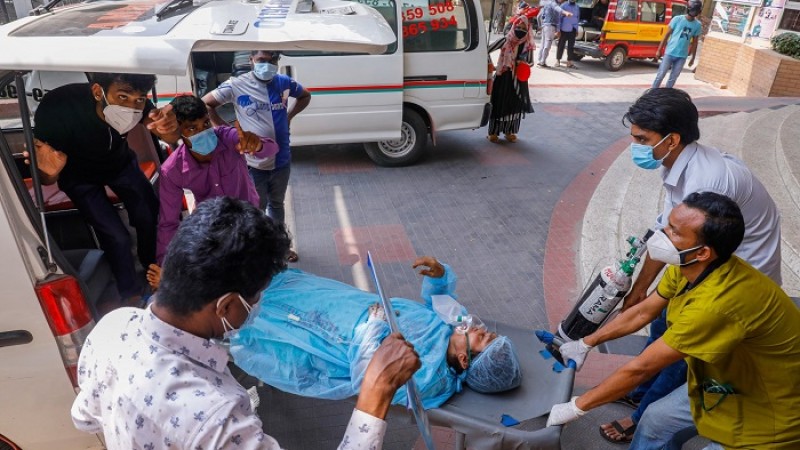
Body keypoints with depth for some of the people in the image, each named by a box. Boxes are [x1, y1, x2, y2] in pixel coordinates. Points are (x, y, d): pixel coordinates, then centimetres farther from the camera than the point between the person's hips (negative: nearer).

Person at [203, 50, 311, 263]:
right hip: (253, 162, -4)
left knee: (276, 204, 23)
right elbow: (205, 103, -2)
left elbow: (305, 96, 17)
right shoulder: (237, 85, -13)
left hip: (281, 160, 4)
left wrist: (289, 116, 3)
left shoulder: (285, 83, -4)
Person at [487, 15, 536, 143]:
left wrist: (524, 63, -13)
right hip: (504, 76, -3)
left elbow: (529, 61, 7)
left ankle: (509, 131, 22)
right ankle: (493, 132, 8)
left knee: (515, 104, 8)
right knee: (499, 103, -1)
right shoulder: (506, 40, -6)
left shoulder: (528, 44, 1)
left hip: (519, 78, 3)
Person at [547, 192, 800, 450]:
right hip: (729, 380, 7)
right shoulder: (686, 267, -15)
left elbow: (640, 368, -32)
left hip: (771, 407, -7)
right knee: (655, 419, 12)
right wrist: (585, 344, 5)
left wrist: (576, 407, -22)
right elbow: (643, 312, 1)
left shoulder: (718, 303, -39)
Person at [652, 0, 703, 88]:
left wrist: (693, 58, 11)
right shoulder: (677, 19, -5)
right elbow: (667, 34, -1)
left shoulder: (698, 25, 3)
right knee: (660, 75, -3)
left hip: (682, 56, 3)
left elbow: (694, 42, 10)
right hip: (670, 53, -2)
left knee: (673, 78, 7)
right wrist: (659, 50, -4)